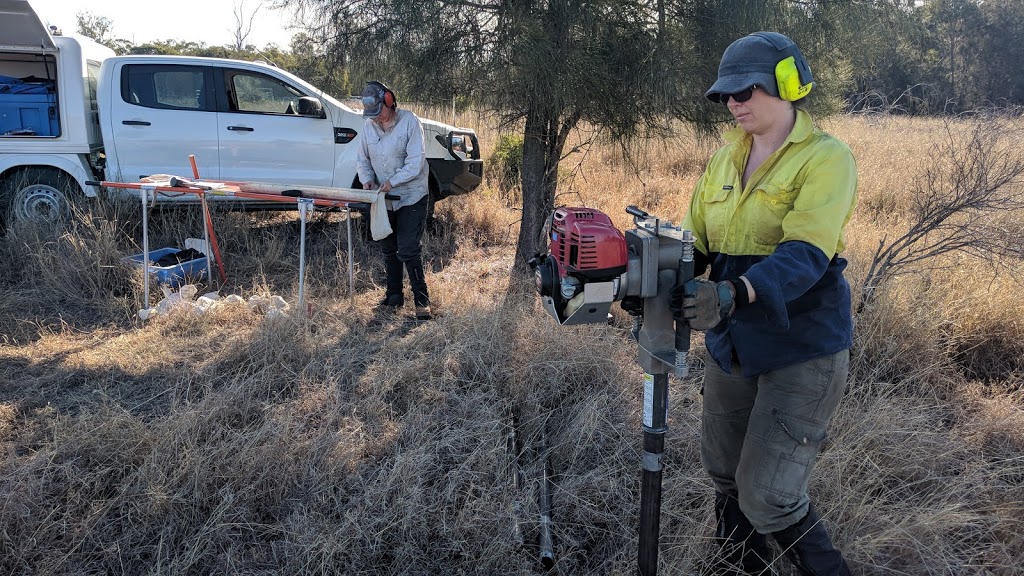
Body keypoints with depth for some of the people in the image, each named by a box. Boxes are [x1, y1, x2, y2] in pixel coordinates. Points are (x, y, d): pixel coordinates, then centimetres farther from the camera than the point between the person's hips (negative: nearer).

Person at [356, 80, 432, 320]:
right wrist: (367, 179, -10)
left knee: (408, 251, -11)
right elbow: (362, 158, 9)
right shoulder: (369, 125, 0)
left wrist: (393, 181, -27)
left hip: (411, 196, -6)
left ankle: (421, 300, 0)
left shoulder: (409, 121, -15)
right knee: (389, 250, 14)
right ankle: (394, 296, 27)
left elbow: (415, 162, -19)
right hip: (385, 199, 6)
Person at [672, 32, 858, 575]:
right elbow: (694, 240, 5)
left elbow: (806, 253, -26)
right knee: (725, 476, 19)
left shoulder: (825, 157, -12)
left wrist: (735, 293, -43)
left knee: (767, 498, -7)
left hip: (803, 348, -7)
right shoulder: (726, 159, 9)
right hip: (732, 343, 7)